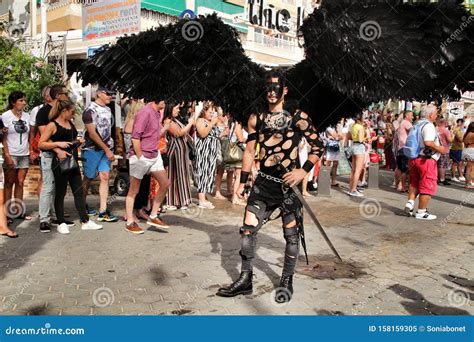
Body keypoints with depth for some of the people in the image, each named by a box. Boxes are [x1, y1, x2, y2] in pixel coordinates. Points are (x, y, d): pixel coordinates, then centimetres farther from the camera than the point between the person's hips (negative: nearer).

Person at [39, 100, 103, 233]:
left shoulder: (71, 123, 14)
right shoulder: (52, 125, -7)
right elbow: (41, 144, -11)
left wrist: (77, 142, 10)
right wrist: (58, 144, -20)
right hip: (61, 162, -7)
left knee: (79, 191, 7)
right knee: (60, 193, 2)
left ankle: (85, 222, 11)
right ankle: (61, 223, 12)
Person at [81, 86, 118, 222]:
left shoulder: (108, 109, 12)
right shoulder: (90, 110, -11)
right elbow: (92, 134, -15)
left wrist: (110, 149, 12)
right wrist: (107, 150, -15)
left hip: (106, 149, 6)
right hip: (92, 149, -6)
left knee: (105, 177, -2)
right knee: (88, 178, 5)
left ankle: (102, 212, -3)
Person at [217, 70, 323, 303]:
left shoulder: (298, 118, -4)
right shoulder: (256, 118, 6)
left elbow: (317, 147, -2)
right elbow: (249, 151, 12)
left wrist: (304, 171, -15)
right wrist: (242, 182, 10)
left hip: (288, 184, -3)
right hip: (263, 182, 3)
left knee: (291, 234, 5)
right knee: (248, 229, 0)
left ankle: (286, 281, 22)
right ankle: (245, 279, 14)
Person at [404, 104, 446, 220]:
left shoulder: (417, 125, 13)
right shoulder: (428, 125, -15)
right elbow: (428, 142, -28)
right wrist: (439, 149, -13)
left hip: (414, 158, 9)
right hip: (427, 159, -9)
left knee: (414, 183, 20)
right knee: (427, 186, 1)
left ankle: (410, 203, 8)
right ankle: (421, 212, 4)